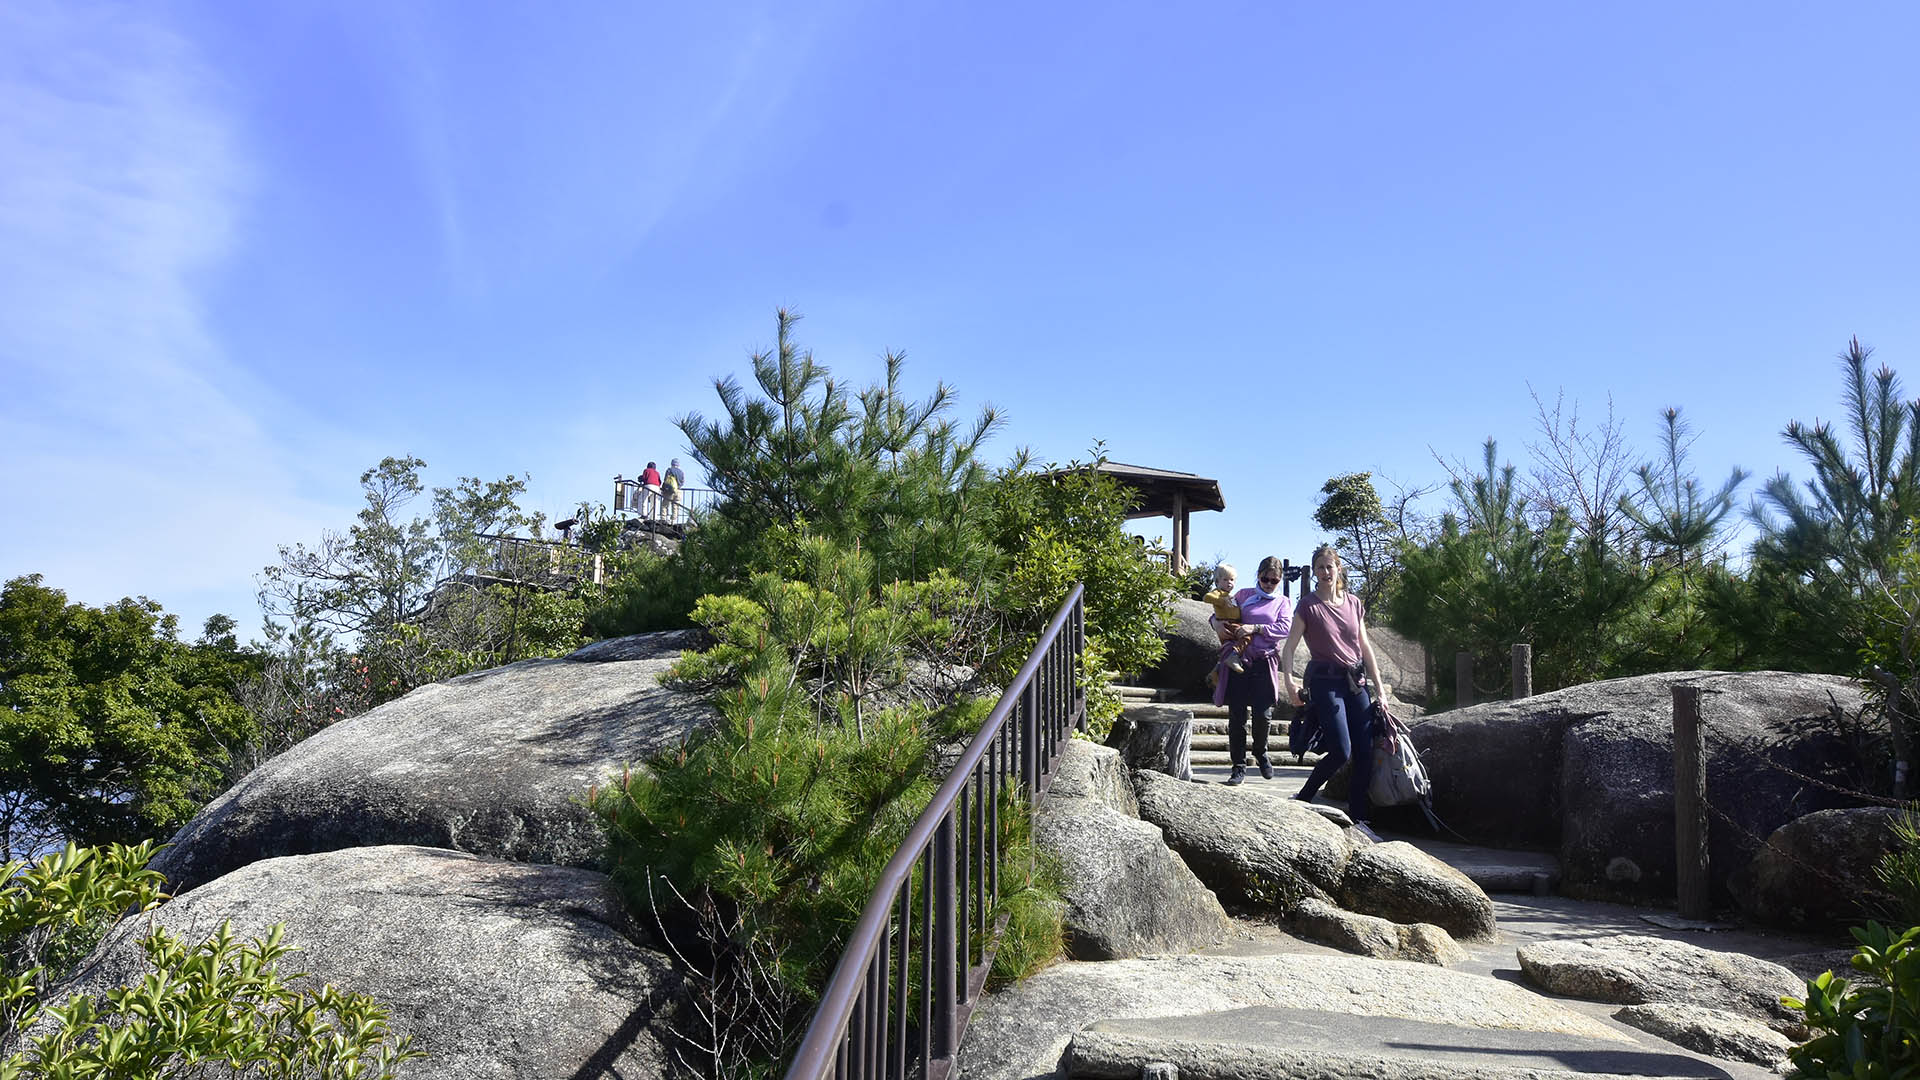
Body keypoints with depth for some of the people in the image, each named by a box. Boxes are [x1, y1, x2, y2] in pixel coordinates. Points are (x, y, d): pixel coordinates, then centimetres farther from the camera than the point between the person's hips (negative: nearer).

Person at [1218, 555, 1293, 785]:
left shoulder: (1282, 602, 12)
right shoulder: (1243, 595, 13)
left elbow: (1285, 628, -5)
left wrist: (1255, 628, -15)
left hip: (1264, 662, 0)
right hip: (1238, 660, 0)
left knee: (1262, 714, -3)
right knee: (1237, 715, -3)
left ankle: (1260, 753, 27)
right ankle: (1239, 766, 6)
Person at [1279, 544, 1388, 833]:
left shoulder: (1354, 603, 10)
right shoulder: (1308, 605, -2)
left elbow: (1365, 647, 14)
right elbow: (1289, 648, -3)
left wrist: (1379, 688, 10)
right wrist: (1289, 683, -17)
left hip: (1355, 681, 5)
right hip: (1326, 681, -5)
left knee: (1365, 752, -1)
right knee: (1341, 750, -15)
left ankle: (1359, 818, 7)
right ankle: (1301, 801, 4)